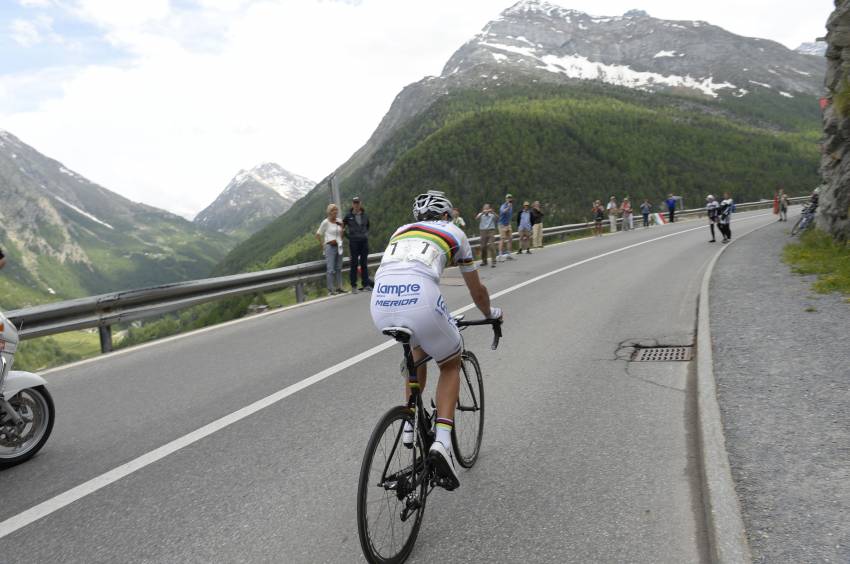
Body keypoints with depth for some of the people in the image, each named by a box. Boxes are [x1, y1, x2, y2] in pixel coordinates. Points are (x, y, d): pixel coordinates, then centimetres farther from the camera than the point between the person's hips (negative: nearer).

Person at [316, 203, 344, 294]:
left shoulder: (339, 222, 9)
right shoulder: (325, 222, -6)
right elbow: (318, 234, -3)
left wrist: (341, 226, 7)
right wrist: (323, 245, -4)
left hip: (339, 247, 6)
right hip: (330, 247, -6)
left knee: (339, 268, 9)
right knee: (331, 269, -7)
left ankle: (339, 288, 17)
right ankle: (330, 290, -2)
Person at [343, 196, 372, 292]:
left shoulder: (365, 215, 8)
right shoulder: (348, 216, -1)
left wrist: (366, 234, 11)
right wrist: (348, 235, 4)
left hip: (364, 241, 3)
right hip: (353, 242, -3)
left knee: (364, 264, 7)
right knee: (354, 264, -2)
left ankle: (366, 284, 12)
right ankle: (353, 286, 2)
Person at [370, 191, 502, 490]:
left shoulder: (401, 231, 34)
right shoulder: (454, 232, 24)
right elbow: (476, 289, 33)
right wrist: (491, 313, 53)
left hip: (380, 305, 4)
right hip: (420, 302, -4)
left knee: (418, 344, 37)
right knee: (451, 365, 23)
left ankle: (410, 424, 32)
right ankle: (442, 441, 3)